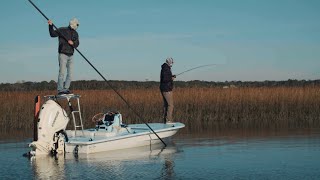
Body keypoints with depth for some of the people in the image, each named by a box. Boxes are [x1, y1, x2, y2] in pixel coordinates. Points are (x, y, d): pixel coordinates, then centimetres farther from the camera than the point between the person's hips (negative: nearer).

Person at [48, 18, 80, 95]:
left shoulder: (75, 34, 14)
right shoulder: (62, 30, 0)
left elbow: (77, 44, 4)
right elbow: (52, 34, -5)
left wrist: (73, 43, -17)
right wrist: (51, 25, -17)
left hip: (71, 56, 6)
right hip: (63, 54, -6)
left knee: (70, 73, 3)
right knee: (62, 72, -10)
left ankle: (66, 89, 9)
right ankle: (60, 90, -9)